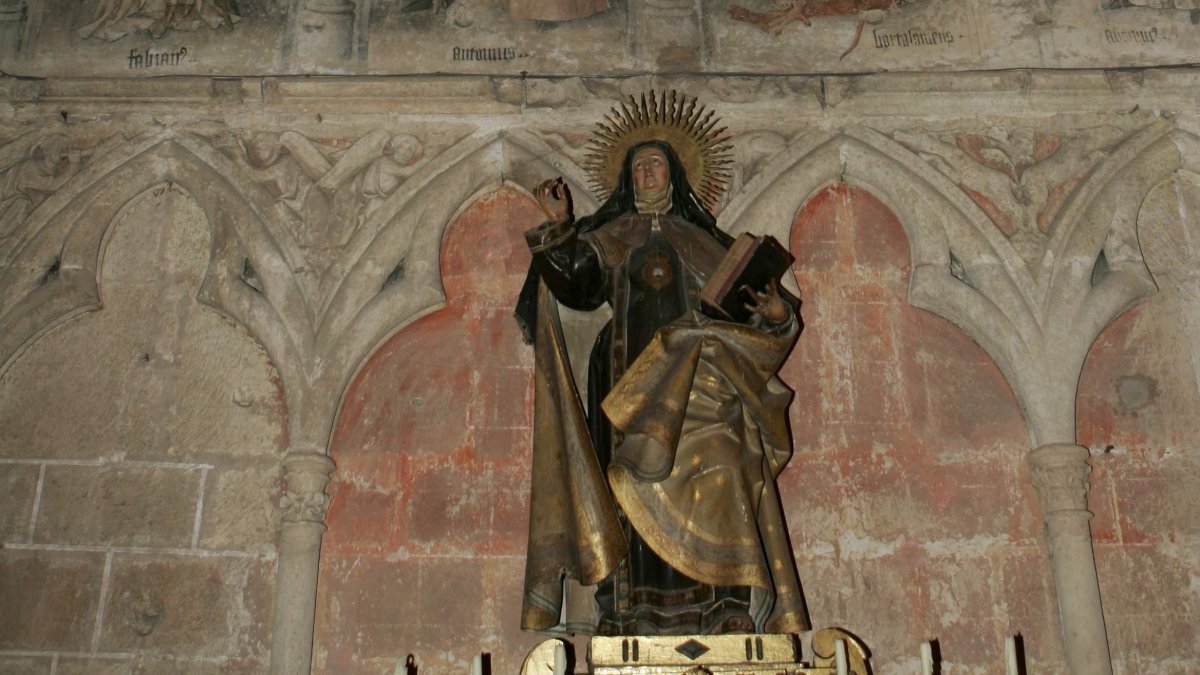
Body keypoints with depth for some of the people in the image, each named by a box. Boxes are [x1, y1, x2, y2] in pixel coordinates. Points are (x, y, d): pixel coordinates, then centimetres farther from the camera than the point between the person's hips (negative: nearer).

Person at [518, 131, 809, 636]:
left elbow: (741, 300, 16)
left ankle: (729, 603, -18)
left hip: (696, 380, 1)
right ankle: (627, 610, -12)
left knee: (712, 477, -16)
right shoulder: (609, 238, 20)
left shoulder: (700, 239, 22)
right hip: (630, 380, 0)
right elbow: (575, 284, 2)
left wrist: (775, 311, -5)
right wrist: (559, 227, -11)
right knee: (635, 488, -10)